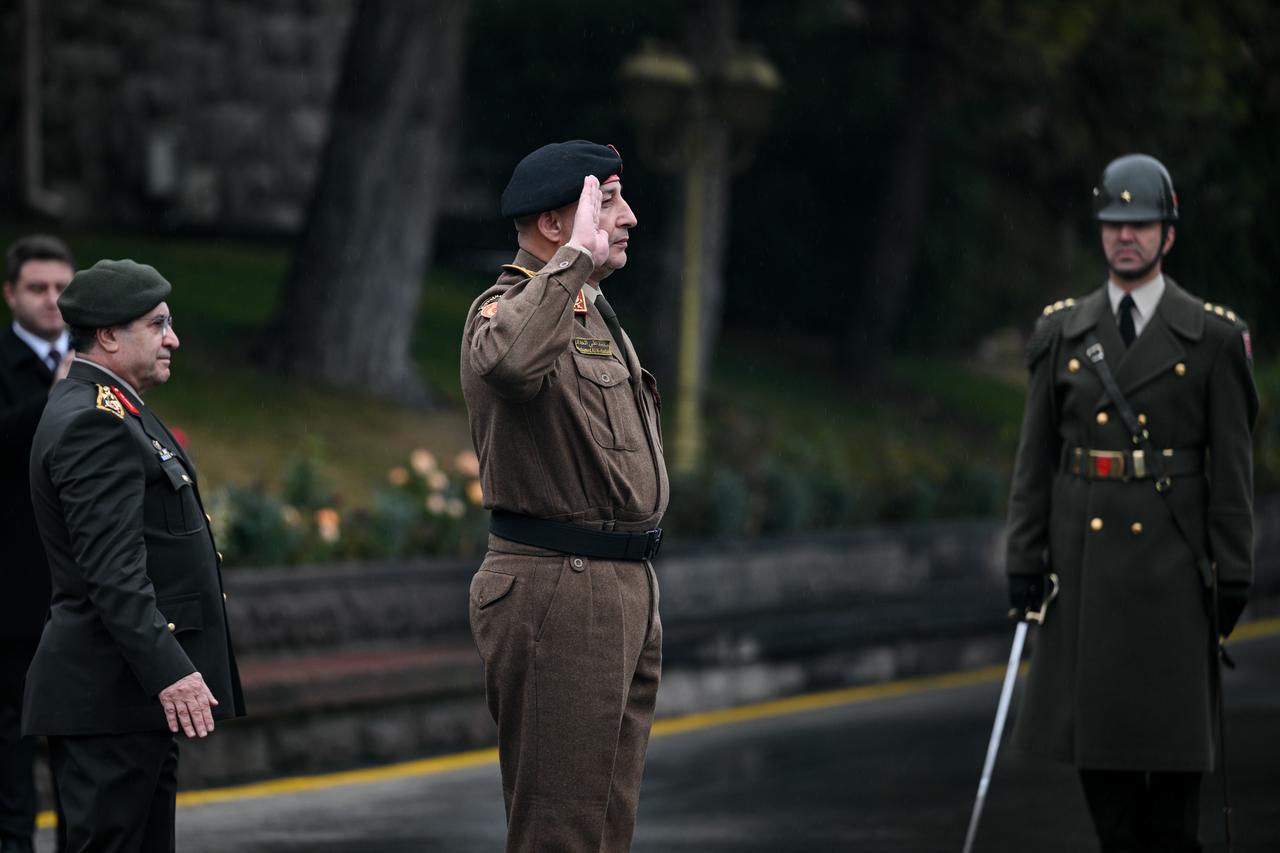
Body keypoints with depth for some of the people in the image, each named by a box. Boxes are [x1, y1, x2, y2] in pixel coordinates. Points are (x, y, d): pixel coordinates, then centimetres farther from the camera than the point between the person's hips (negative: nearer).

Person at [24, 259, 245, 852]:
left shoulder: (111, 414, 17)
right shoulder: (93, 424, -17)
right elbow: (113, 571, -24)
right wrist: (170, 672, -28)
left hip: (136, 687, 11)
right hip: (110, 691, -11)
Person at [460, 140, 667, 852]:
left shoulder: (595, 312, 19)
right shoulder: (509, 308, -13)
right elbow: (509, 362, -41)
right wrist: (577, 257, -31)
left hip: (626, 587, 10)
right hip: (556, 589, -10)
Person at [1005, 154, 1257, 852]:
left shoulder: (1213, 338, 1)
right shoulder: (1061, 332, 8)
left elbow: (1232, 467, 0)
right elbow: (1035, 457, 9)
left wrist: (1233, 575, -5)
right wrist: (1024, 558, 2)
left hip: (1172, 560, -3)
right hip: (1084, 560, 3)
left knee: (1171, 721, -1)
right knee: (1092, 717, 3)